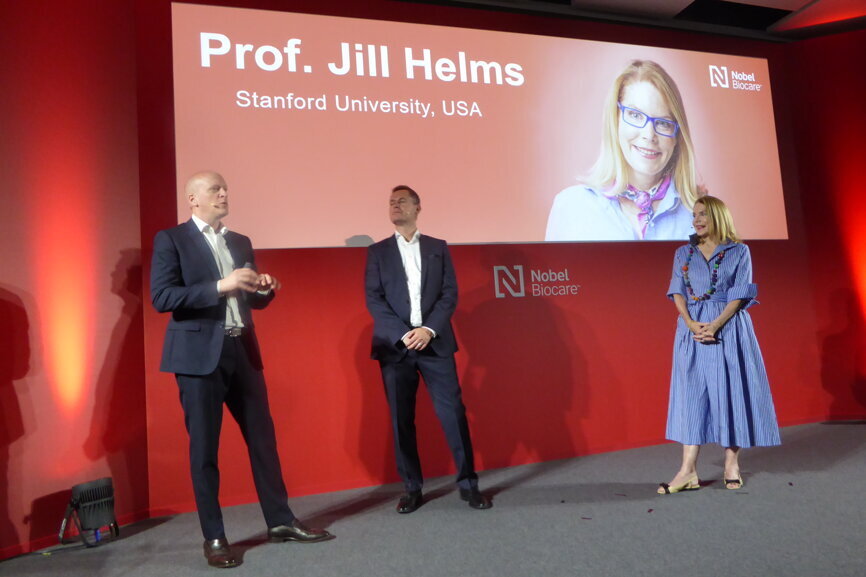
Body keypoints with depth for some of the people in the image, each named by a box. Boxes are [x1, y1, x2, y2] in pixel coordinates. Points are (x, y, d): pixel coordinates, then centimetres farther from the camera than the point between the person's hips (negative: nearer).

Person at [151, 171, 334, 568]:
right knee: (204, 447, 4)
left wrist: (266, 289, -4)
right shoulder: (171, 239, -2)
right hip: (199, 354, -5)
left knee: (263, 437, 10)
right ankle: (214, 537, 17)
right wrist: (220, 285, -20)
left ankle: (280, 522, 23)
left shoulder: (240, 242, 15)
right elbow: (161, 298, -13)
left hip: (242, 351, 6)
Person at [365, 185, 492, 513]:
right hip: (395, 346, 1)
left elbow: (450, 294, 3)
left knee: (453, 411, -2)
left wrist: (429, 330, -12)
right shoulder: (377, 251, 10)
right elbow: (373, 299, 0)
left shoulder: (438, 248, 11)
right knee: (401, 419, 3)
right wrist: (402, 334, -12)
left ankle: (468, 483, 12)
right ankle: (412, 489, 16)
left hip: (435, 342, 0)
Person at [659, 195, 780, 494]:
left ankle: (731, 464, 14)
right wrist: (691, 323, -13)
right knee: (692, 393, -1)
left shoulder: (739, 251, 2)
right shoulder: (683, 253, 10)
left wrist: (715, 325, -17)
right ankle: (688, 470, -1)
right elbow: (678, 293, 4)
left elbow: (739, 295, -5)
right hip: (692, 328, 2)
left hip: (729, 328, -2)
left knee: (730, 391, 1)